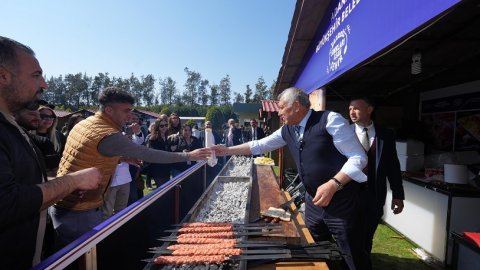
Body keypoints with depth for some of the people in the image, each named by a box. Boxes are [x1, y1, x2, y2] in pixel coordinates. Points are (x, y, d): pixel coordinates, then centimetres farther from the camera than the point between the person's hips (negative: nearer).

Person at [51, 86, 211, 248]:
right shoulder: (109, 136, -24)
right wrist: (189, 156, -18)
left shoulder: (84, 123, 5)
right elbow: (149, 155, -24)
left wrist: (119, 157, 10)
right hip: (80, 212, -9)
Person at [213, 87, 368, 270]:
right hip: (314, 201, 6)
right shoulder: (287, 130, 5)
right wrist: (227, 150, 12)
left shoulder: (329, 120, -15)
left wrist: (333, 184, -27)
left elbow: (358, 158, -16)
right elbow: (259, 146, 13)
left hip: (342, 201, -6)